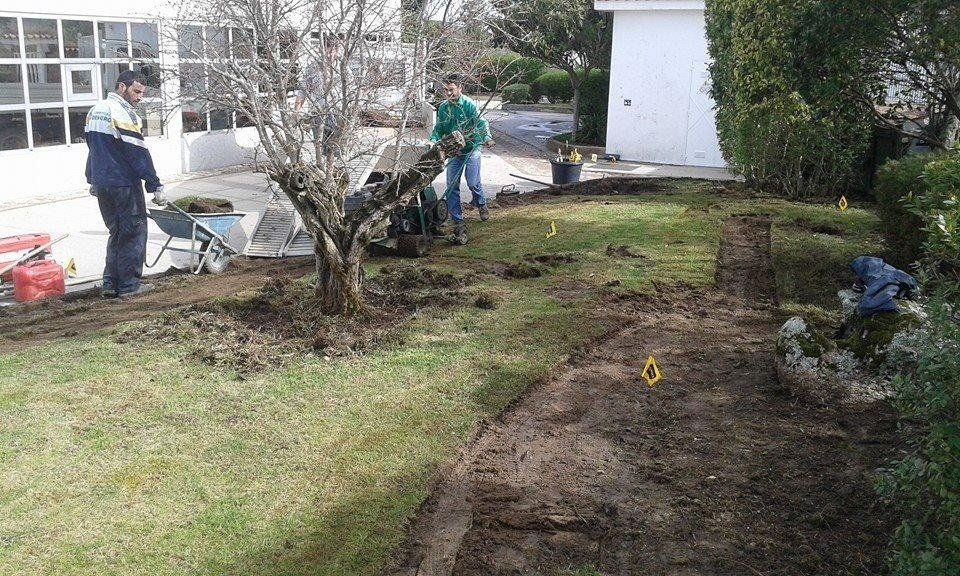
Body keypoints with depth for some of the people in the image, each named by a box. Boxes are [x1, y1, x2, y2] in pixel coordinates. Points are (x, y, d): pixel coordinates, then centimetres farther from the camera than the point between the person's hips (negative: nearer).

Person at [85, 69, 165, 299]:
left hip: (101, 183, 9)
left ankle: (110, 284, 15)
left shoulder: (95, 110, 15)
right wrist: (155, 186, -17)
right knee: (133, 233, 1)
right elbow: (138, 154, -18)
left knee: (116, 232, 16)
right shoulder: (123, 114, -14)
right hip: (124, 184, -9)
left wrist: (93, 180, 27)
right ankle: (129, 285, 4)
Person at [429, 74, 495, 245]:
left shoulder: (469, 105, -13)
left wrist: (487, 138, -43)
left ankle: (480, 204, 32)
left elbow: (481, 123, -23)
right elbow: (439, 128, 8)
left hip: (471, 149, -4)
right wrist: (433, 141, -12)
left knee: (473, 183, -4)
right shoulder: (443, 107, 3)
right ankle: (458, 223, 5)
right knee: (451, 187, -3)